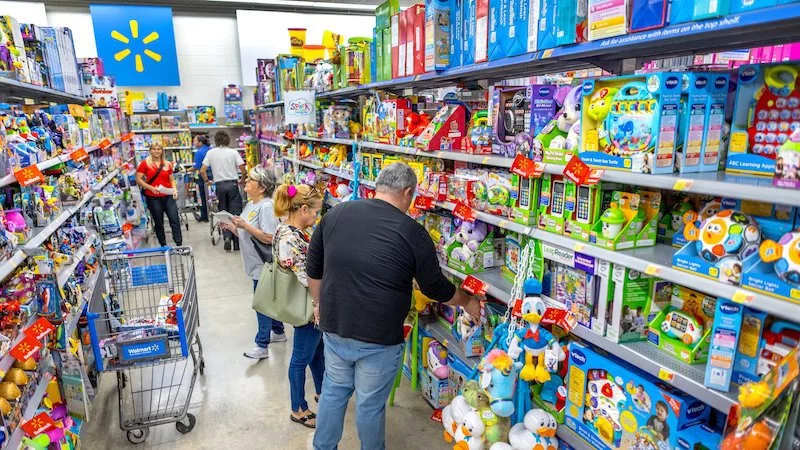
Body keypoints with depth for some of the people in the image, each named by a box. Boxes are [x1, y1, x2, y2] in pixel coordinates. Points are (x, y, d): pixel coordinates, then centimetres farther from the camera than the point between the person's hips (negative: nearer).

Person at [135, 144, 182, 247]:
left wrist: (175, 189, -4)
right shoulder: (145, 163, 1)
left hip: (168, 196, 2)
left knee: (175, 220, -6)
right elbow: (138, 179, -3)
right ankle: (163, 246, 21)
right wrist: (151, 188, -15)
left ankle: (179, 245, 0)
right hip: (153, 198, -2)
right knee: (158, 222, 9)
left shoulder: (167, 164, 9)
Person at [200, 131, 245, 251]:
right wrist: (242, 180, 11)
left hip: (219, 185, 2)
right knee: (235, 213, 2)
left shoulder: (210, 153, 3)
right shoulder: (233, 152, -2)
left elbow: (202, 171, -1)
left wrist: (206, 181, 16)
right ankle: (237, 242, 3)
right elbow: (243, 171, -7)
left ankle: (227, 237, 0)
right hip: (232, 184, -1)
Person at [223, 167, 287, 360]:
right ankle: (278, 332, 38)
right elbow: (245, 234, 15)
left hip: (263, 265, -10)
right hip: (256, 264, 10)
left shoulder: (266, 207, -21)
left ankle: (262, 345, 13)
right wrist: (231, 227, -1)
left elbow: (269, 238, -28)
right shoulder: (250, 204, 9)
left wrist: (245, 226, -27)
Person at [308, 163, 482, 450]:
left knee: (334, 391, 24)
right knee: (370, 403, 16)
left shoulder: (335, 214, -1)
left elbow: (313, 269, 8)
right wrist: (468, 302, 14)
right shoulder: (412, 232, -13)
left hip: (334, 328, 4)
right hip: (379, 338, -4)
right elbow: (435, 288, -4)